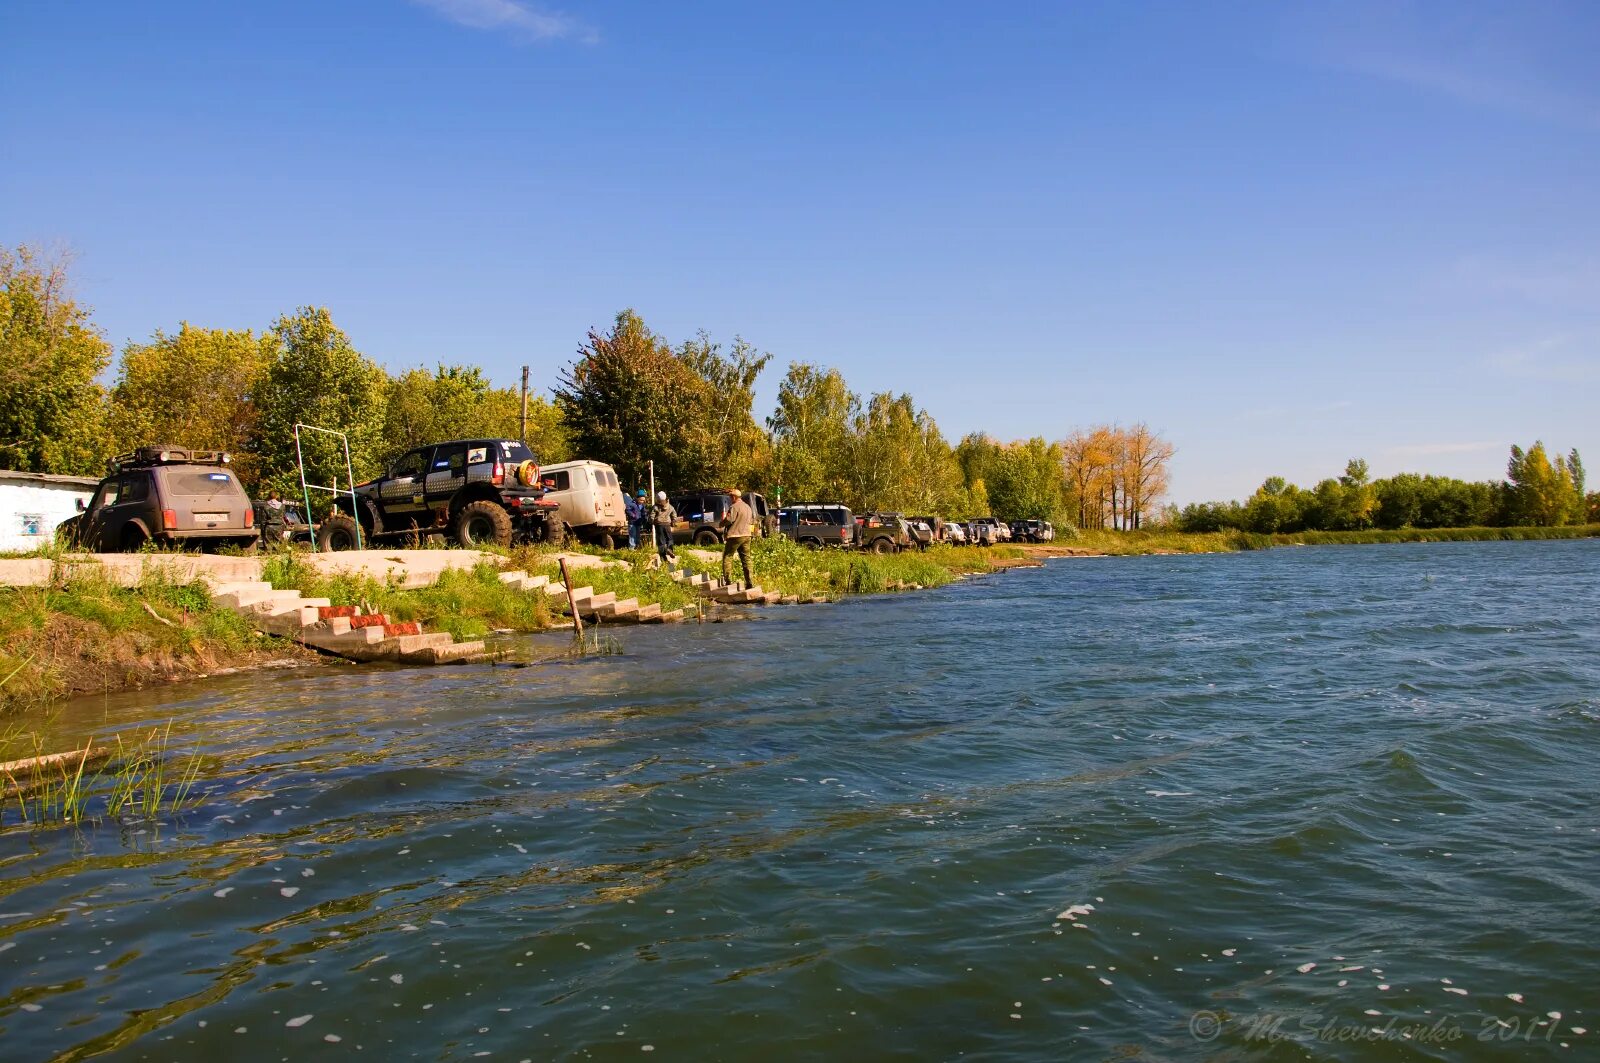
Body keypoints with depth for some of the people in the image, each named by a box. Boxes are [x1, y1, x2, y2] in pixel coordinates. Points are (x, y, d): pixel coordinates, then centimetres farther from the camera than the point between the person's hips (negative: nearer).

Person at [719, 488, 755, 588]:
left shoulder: (734, 507, -12)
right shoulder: (747, 507, 16)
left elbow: (728, 520, -18)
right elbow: (752, 521, 22)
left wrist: (720, 523, 0)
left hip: (735, 536, -8)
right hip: (746, 535, 8)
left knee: (727, 557, 0)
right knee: (746, 558, 8)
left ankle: (727, 579, -8)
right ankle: (749, 582, 4)